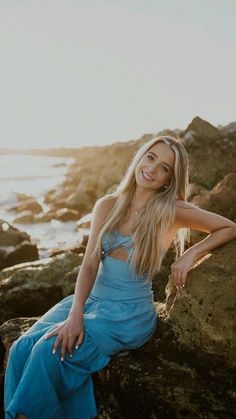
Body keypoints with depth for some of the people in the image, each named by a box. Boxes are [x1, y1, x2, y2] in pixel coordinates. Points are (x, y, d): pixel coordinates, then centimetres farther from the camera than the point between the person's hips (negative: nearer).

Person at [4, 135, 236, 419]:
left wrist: (190, 254, -13)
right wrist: (76, 314, -18)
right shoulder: (107, 205, 2)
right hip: (90, 299, 4)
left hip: (130, 315, -4)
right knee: (22, 348, -17)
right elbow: (90, 264, -4)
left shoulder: (171, 211, -7)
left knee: (50, 350, -24)